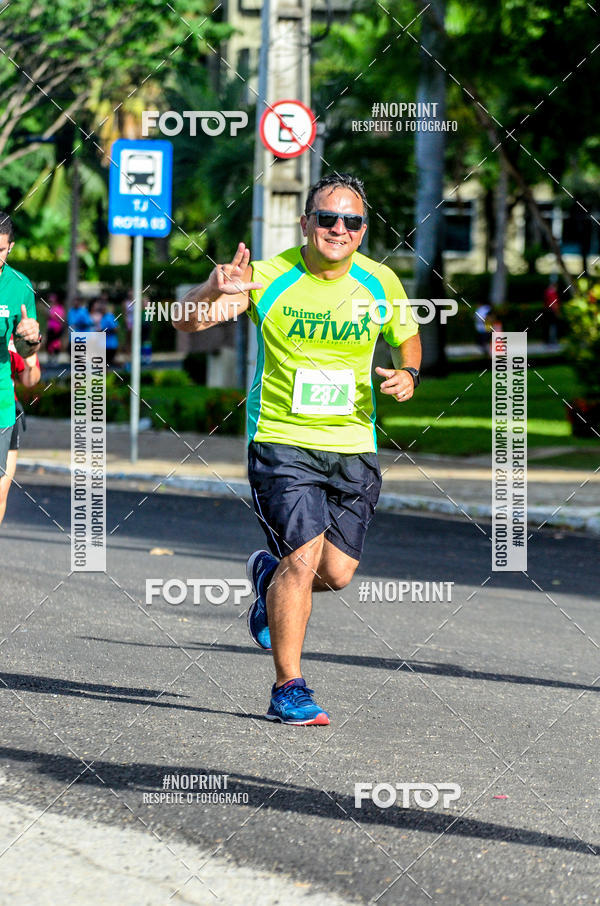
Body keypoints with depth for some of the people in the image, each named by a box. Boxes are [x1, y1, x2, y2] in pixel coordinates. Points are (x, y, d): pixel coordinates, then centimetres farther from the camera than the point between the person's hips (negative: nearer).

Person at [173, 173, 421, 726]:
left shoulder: (380, 283, 0)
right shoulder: (269, 278, -11)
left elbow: (407, 340, 19)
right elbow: (185, 322, -17)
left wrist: (407, 375, -3)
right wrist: (216, 291, -39)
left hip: (353, 447, 4)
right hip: (282, 441, -4)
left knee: (337, 572, 1)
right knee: (304, 557, -17)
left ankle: (270, 574, 37)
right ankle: (288, 690, -5)